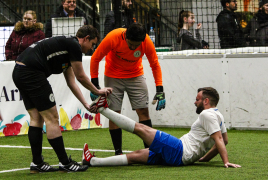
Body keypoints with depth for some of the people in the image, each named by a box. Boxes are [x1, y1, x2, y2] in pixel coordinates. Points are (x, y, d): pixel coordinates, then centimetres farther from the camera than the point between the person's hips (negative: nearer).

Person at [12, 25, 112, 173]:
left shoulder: (67, 45, 25)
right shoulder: (74, 45, -4)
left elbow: (71, 82, 29)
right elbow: (81, 77, 2)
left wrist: (86, 104, 27)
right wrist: (98, 91, 17)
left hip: (19, 72, 10)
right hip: (31, 72, -10)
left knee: (36, 118, 13)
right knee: (51, 117, -4)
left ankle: (37, 164, 14)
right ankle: (65, 164, 0)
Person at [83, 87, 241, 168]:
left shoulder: (207, 114, -11)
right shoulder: (219, 116, 18)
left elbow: (219, 139, -20)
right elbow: (225, 140, 26)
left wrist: (226, 161, -30)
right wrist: (206, 158, 25)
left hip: (179, 151, -9)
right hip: (183, 158, 9)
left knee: (141, 128, -4)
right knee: (136, 156, 8)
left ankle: (103, 109, 7)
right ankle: (92, 161, 8)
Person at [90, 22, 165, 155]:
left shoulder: (147, 42, -22)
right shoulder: (113, 37, -28)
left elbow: (155, 65, -6)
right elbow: (95, 59, -14)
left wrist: (160, 90, -12)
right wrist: (94, 86, -14)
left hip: (135, 76, 2)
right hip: (113, 77, -2)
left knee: (143, 111, -6)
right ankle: (118, 153, 1)